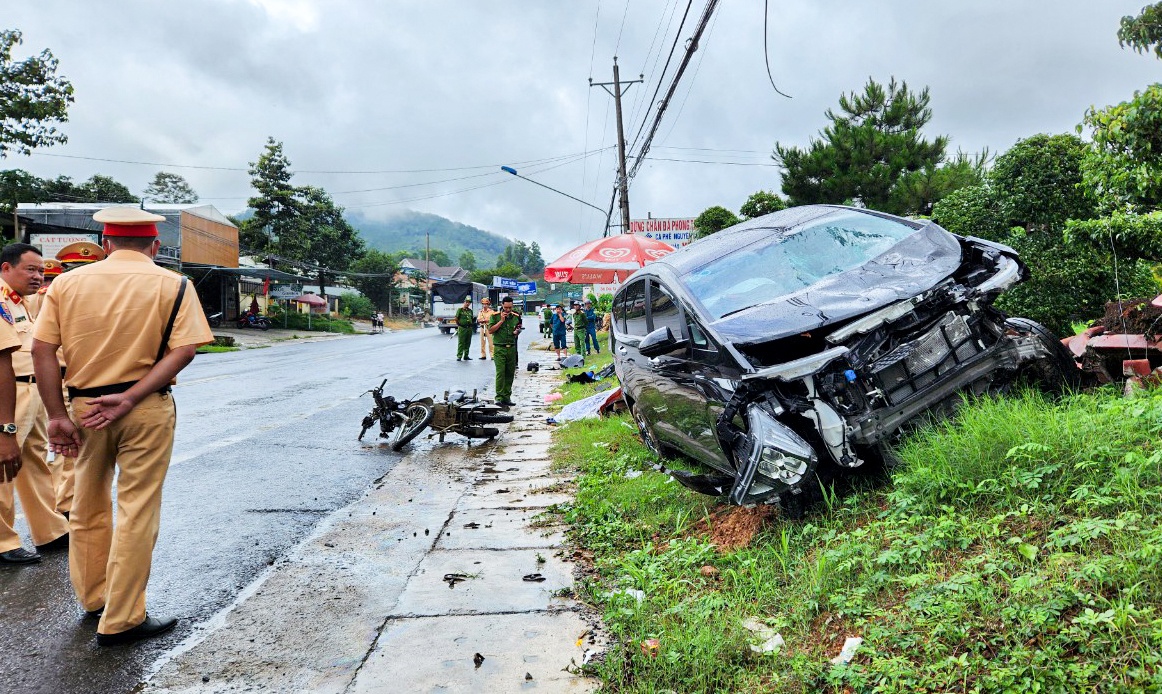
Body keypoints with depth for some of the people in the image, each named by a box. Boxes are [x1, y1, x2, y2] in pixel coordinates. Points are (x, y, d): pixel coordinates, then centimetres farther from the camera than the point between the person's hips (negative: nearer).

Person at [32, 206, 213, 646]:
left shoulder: (67, 283, 3)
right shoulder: (173, 285, -3)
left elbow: (41, 350, -2)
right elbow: (184, 350, -14)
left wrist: (57, 415, -2)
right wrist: (129, 399, -14)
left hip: (84, 407, 3)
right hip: (148, 411, -3)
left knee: (88, 507, 20)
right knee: (137, 512, 4)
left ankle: (93, 598, 36)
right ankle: (121, 621, 11)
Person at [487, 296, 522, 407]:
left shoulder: (516, 317, 11)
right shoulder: (495, 316, 0)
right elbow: (490, 330, -8)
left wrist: (517, 332, 0)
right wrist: (501, 321, -13)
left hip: (512, 348, 4)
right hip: (499, 348, -4)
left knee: (510, 373, 7)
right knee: (500, 373, -11)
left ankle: (507, 397, 15)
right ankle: (499, 398, -11)